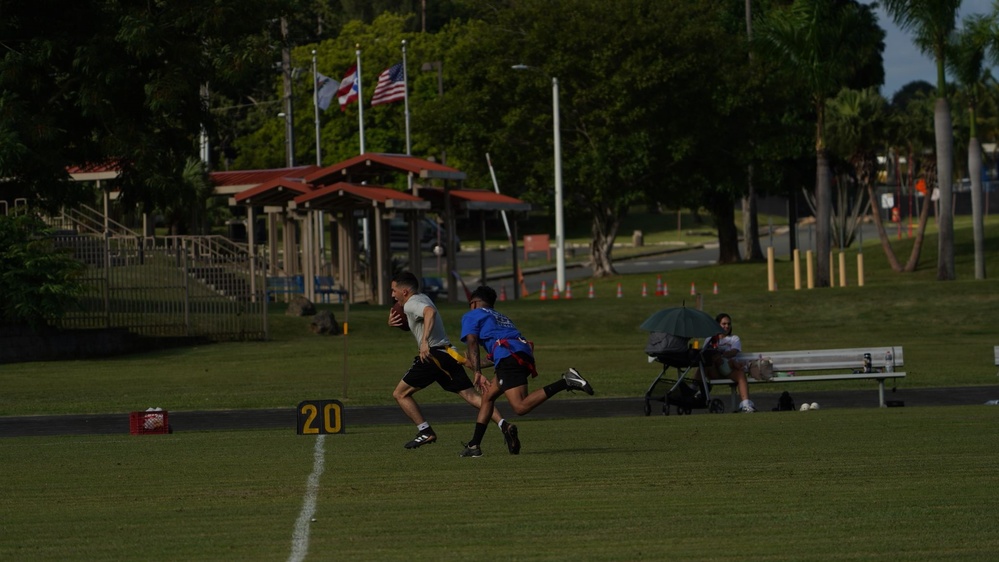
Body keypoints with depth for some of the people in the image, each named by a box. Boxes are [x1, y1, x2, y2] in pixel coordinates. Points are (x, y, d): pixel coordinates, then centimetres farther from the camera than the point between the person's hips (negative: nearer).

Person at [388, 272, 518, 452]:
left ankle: (425, 432, 0)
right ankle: (503, 425, -18)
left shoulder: (412, 303, -7)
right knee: (470, 395, -1)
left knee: (400, 394, 4)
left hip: (433, 354, -9)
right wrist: (394, 322, 16)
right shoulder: (423, 299, 23)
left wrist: (424, 341, -37)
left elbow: (430, 312, -29)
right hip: (448, 354, 9)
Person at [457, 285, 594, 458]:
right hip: (525, 352, 9)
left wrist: (477, 372, -7)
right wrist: (477, 362, 54)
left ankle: (565, 382, -34)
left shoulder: (471, 315, 17)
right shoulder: (501, 317, 38)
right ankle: (475, 445, 18)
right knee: (488, 396, 20)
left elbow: (472, 342, 1)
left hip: (509, 356, -9)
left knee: (520, 407, -23)